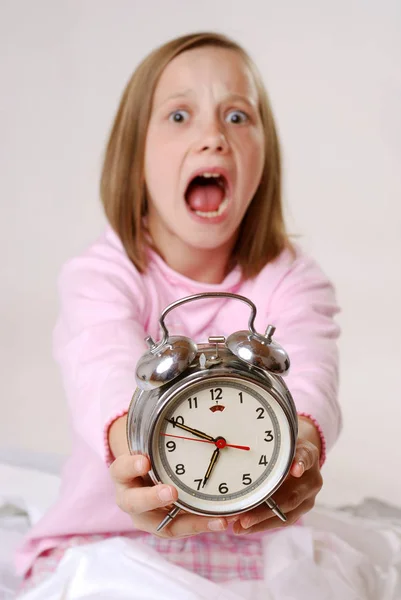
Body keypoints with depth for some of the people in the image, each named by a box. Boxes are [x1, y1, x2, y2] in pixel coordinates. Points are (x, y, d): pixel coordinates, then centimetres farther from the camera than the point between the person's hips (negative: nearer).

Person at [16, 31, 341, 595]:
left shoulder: (292, 280, -5)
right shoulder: (101, 275, -10)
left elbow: (308, 378, -26)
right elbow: (104, 373, -31)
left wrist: (299, 444, -51)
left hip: (257, 539, 2)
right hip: (107, 531, -1)